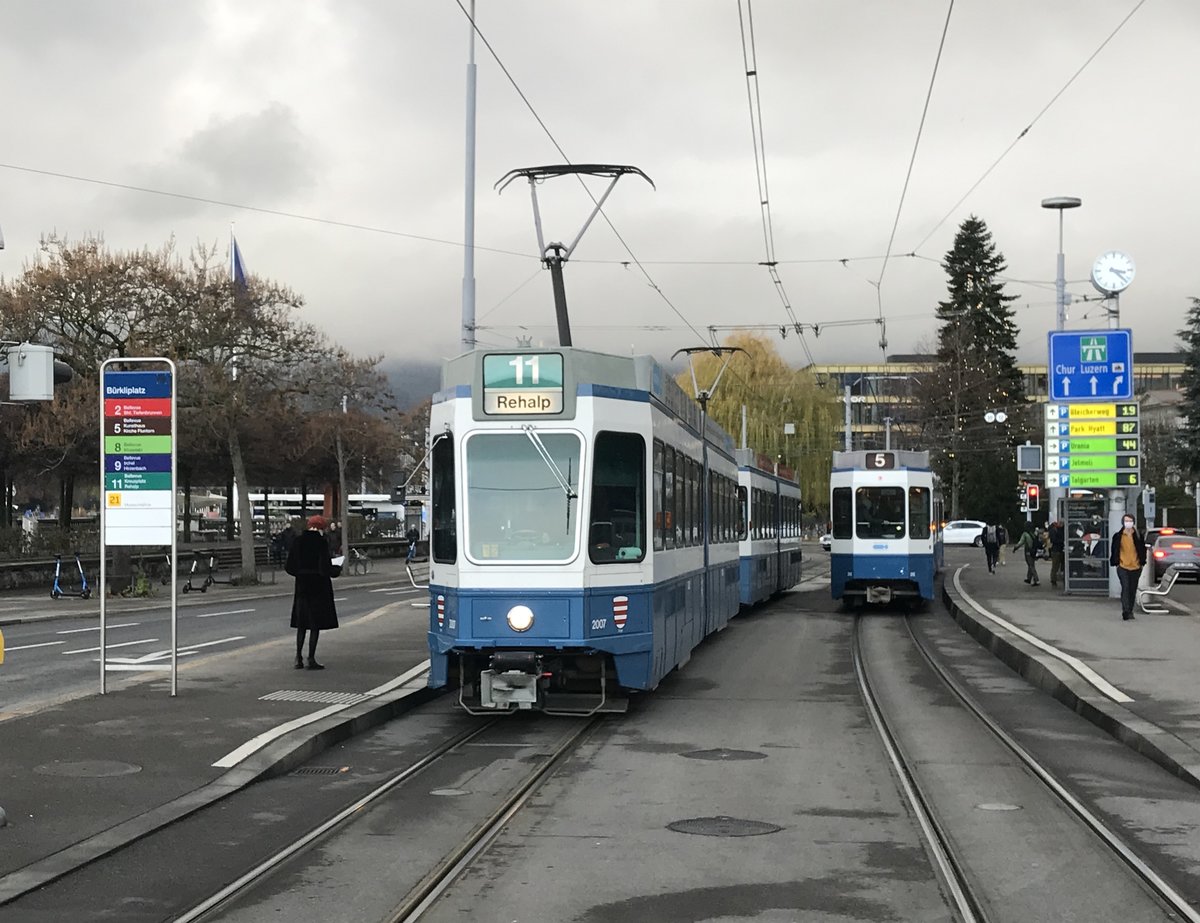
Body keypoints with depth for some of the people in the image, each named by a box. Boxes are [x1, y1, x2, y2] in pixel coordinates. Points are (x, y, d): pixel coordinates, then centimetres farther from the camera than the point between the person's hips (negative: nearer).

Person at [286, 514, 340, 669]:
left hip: (302, 586, 5)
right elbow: (325, 568, -18)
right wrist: (337, 569, 1)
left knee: (301, 623, 14)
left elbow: (289, 567, 3)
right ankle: (311, 659, 2)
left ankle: (298, 658, 14)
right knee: (316, 624, 2)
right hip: (318, 587, -5)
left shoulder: (298, 542, 2)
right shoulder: (320, 543, -14)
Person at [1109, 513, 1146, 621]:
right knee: (1125, 588, -16)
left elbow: (1143, 550, 11)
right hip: (1123, 567, -3)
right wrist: (1116, 563, 0)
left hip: (1136, 567, 3)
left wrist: (1142, 563, 6)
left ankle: (1129, 612, 19)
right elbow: (1114, 551, 5)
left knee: (1133, 590, 8)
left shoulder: (1138, 536, 5)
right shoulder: (1118, 536, 0)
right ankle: (1126, 611, -22)